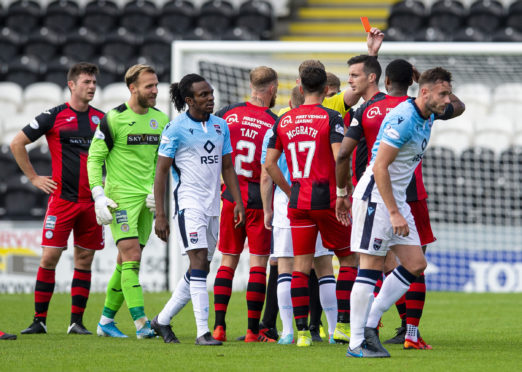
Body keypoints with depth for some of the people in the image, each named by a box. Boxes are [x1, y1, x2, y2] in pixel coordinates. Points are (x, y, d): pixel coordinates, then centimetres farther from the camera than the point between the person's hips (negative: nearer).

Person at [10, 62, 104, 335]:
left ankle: (77, 321, 9)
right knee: (49, 258, -6)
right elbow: (17, 143, 3)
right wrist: (33, 178, 2)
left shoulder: (101, 119, 10)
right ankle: (39, 320, 0)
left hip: (92, 200, 3)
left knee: (84, 260, 4)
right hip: (62, 198, -3)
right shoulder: (54, 116, -1)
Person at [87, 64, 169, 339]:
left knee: (126, 262, 9)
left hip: (146, 199, 6)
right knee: (131, 257, -14)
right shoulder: (113, 119, -8)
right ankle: (141, 323, -19)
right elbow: (94, 158, -5)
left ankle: (106, 321, 19)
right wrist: (99, 196, -12)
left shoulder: (161, 120, 9)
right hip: (121, 197, -6)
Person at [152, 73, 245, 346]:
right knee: (199, 261, -16)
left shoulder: (221, 126, 10)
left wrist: (238, 203, 7)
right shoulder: (176, 129, -8)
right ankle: (202, 331, -17)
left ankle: (163, 320, 23)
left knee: (201, 268, 10)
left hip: (212, 206, 7)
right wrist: (160, 215, -11)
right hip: (189, 203, -7)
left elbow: (227, 167, 17)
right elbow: (161, 172, -7)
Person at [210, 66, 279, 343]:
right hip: (260, 199, -3)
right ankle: (253, 331, 0)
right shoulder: (275, 123, -10)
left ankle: (219, 326, 4)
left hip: (231, 195, 3)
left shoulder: (228, 113, 0)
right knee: (258, 263, 1)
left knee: (228, 261, 10)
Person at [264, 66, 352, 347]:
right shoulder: (331, 118, -6)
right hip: (326, 198, -4)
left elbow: (269, 163, 7)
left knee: (300, 266, 3)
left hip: (297, 201, 4)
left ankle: (302, 330, -3)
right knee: (348, 258, 11)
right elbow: (339, 157, -16)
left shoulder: (284, 121, 8)